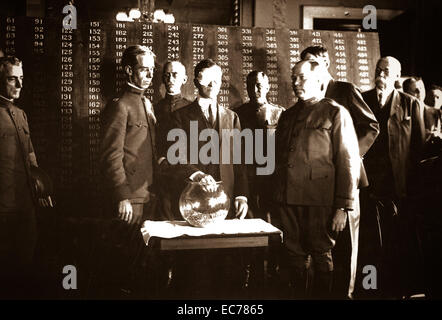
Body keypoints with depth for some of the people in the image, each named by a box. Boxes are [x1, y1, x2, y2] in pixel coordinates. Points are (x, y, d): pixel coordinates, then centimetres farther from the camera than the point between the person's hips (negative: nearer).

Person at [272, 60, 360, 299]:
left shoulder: (335, 113, 1)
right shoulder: (287, 116, 19)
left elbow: (348, 162, -4)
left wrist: (343, 207, -10)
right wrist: (276, 194, 9)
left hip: (319, 199, -5)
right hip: (288, 199, 5)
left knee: (321, 256, 4)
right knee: (295, 255, 10)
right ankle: (299, 295, 23)